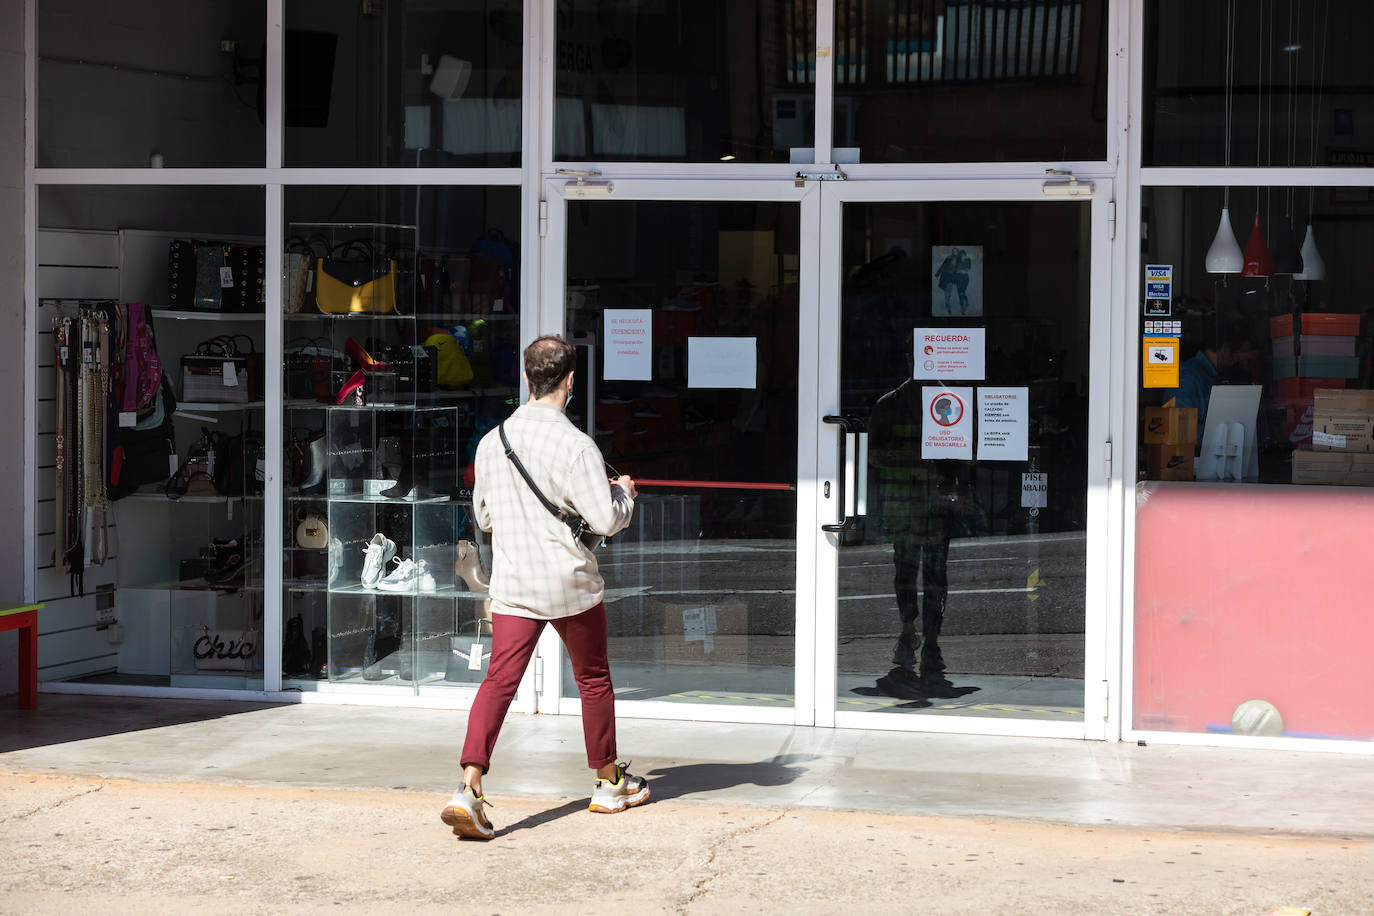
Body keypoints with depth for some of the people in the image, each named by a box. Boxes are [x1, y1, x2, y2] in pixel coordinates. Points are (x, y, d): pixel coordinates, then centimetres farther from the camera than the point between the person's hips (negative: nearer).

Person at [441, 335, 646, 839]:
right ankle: (610, 783, 29)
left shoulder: (491, 442, 3)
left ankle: (469, 788, -20)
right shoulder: (575, 445, -14)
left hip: (512, 584, 3)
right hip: (571, 584, -3)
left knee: (500, 680, -2)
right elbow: (607, 521, -14)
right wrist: (623, 493, 7)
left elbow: (483, 517, 14)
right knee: (593, 678, 15)